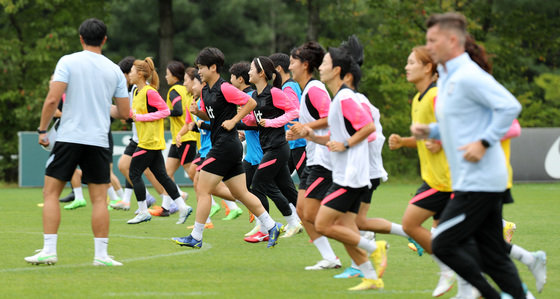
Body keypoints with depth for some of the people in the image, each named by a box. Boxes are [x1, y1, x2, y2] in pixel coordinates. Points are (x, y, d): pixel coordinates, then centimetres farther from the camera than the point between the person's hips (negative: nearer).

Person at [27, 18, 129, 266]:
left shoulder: (68, 62, -2)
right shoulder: (114, 70, 7)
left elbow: (52, 99, -11)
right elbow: (124, 112, 8)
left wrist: (42, 129, -1)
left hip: (69, 137, -2)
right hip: (98, 141, 2)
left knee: (51, 192, 6)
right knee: (99, 199, 5)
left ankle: (49, 250, -1)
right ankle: (101, 255, 2)